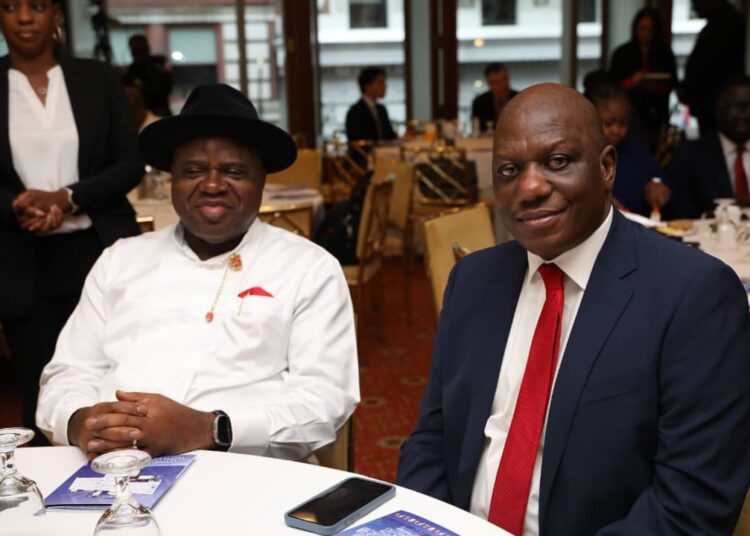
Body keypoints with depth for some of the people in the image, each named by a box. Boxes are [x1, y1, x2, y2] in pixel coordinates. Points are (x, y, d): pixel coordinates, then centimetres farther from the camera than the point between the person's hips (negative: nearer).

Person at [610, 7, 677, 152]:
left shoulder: (665, 53, 10)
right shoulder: (622, 53, 8)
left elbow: (673, 84, 10)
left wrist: (658, 87, -11)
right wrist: (632, 81, -14)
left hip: (656, 114, 1)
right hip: (629, 112, -1)